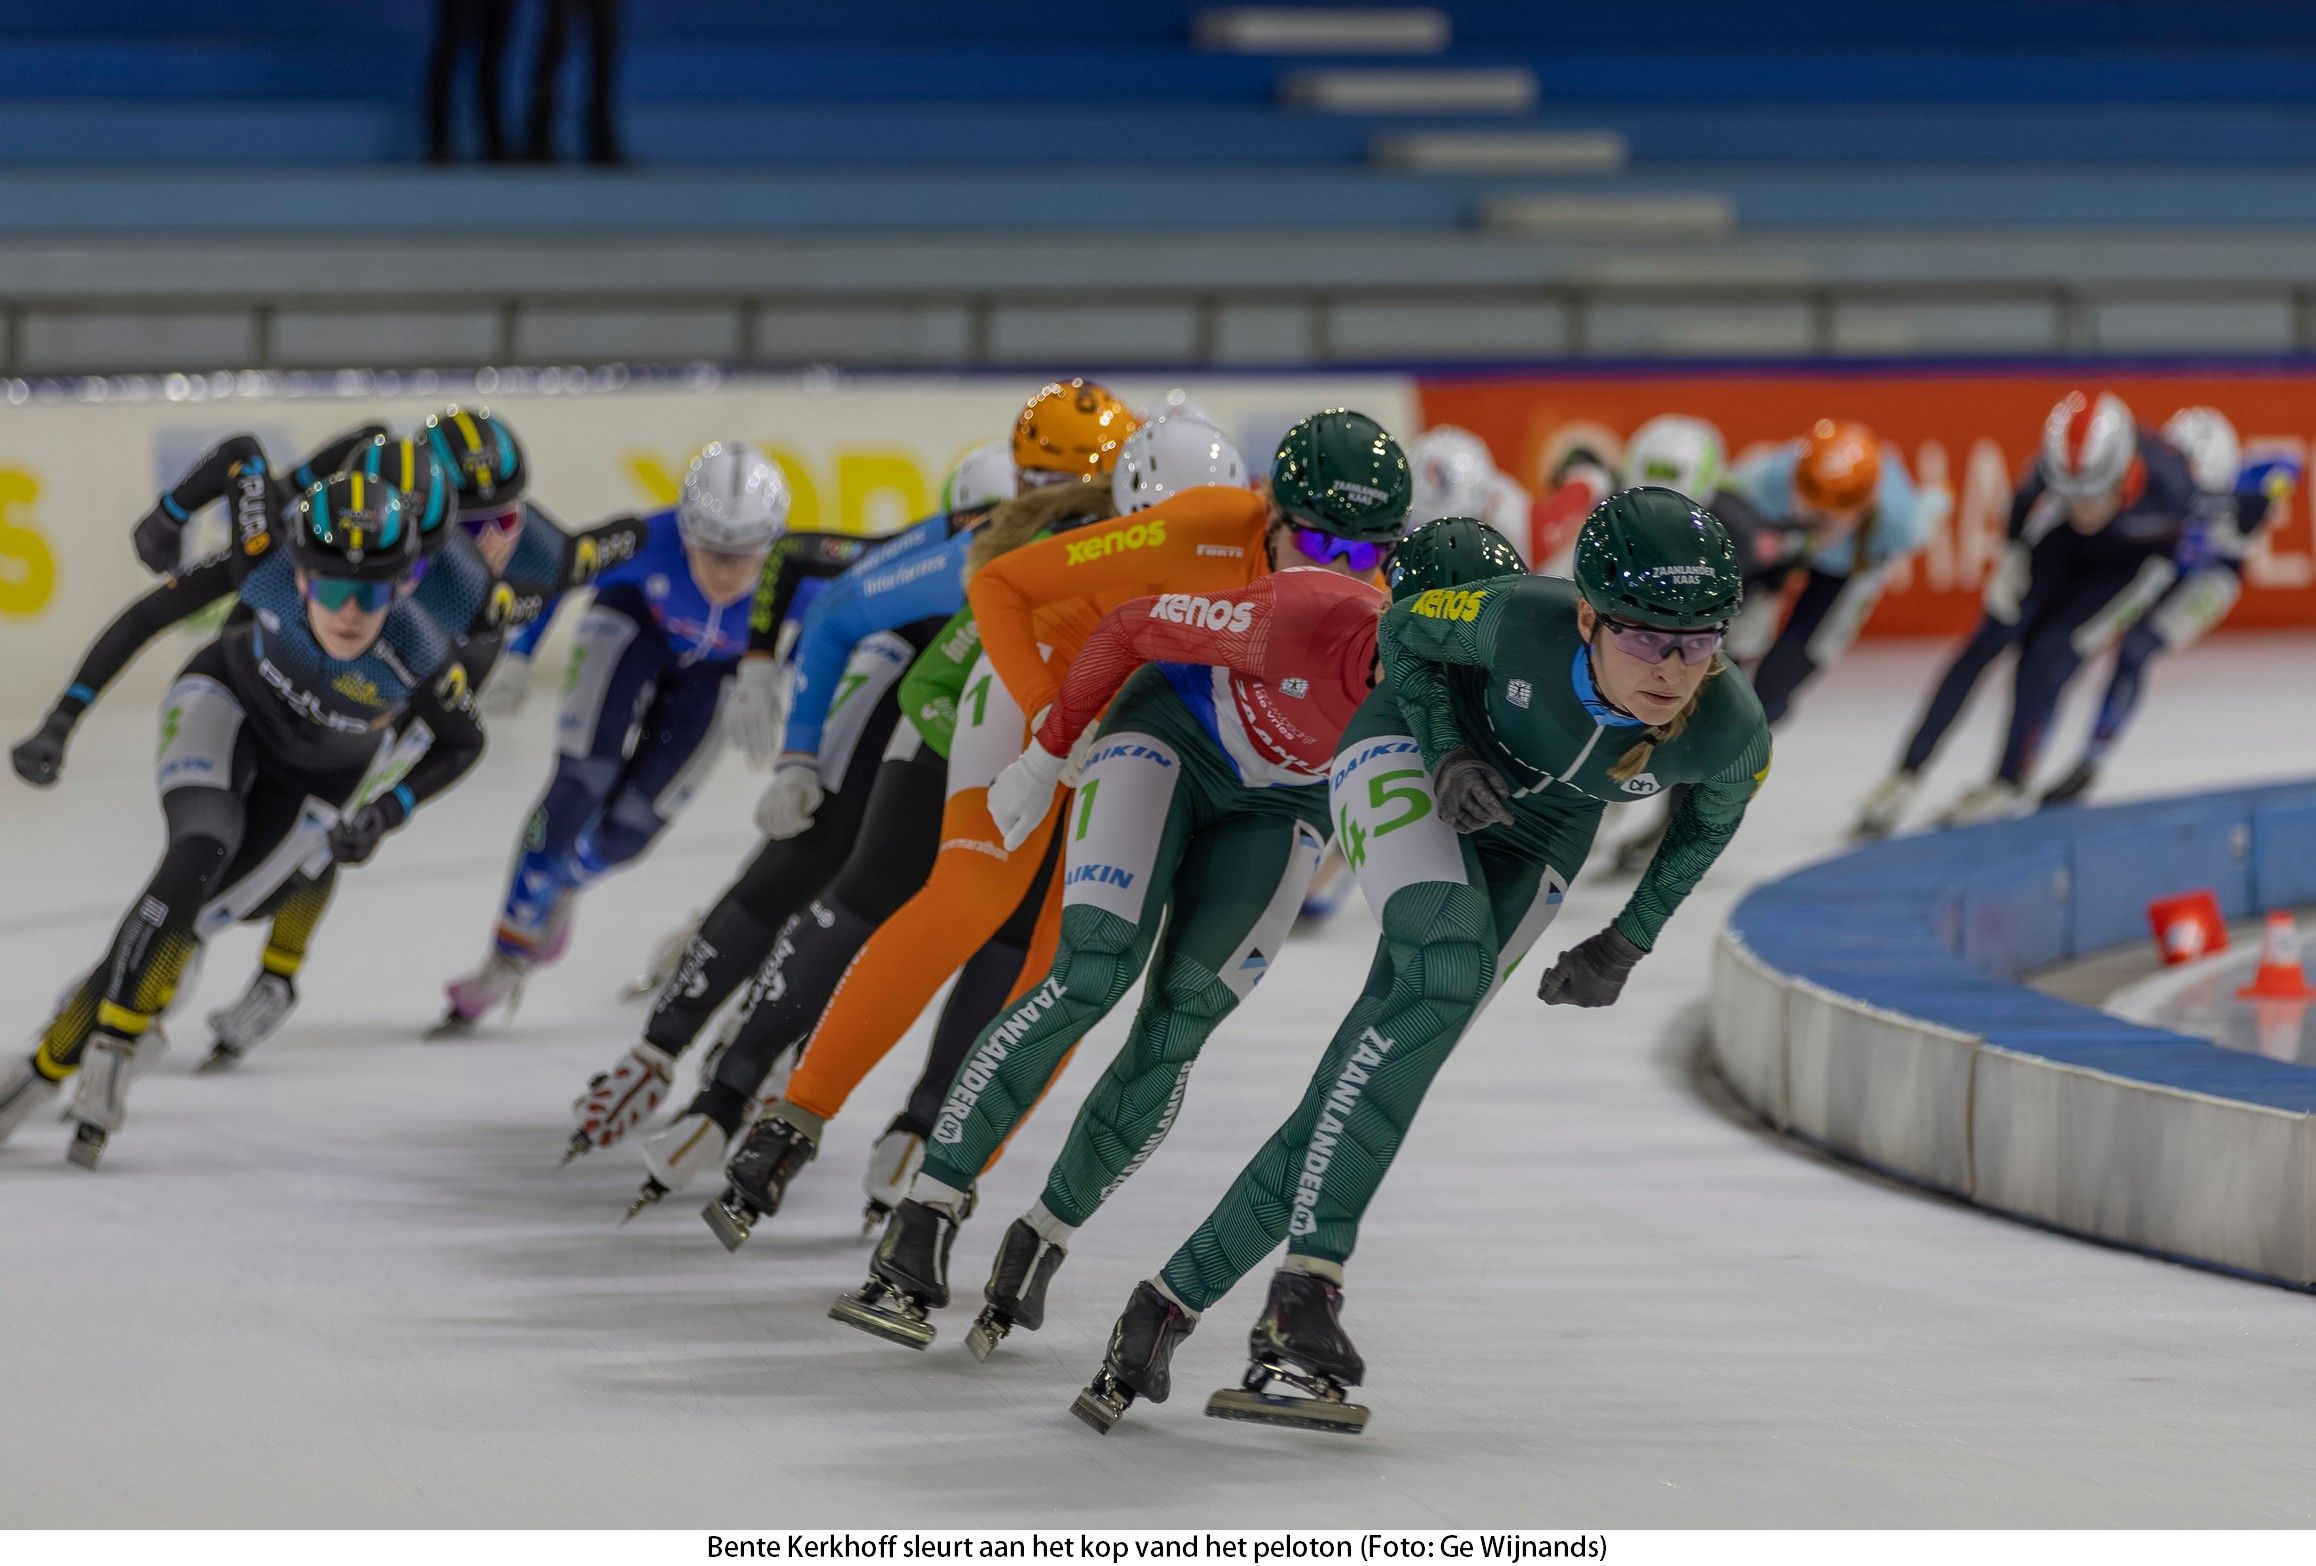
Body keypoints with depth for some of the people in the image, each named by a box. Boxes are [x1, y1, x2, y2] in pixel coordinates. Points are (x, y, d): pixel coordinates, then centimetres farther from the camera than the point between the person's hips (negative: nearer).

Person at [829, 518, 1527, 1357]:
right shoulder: (1303, 618, -37)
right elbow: (1132, 626, -21)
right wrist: (1046, 757, -10)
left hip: (1280, 805, 4)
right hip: (1171, 736, -4)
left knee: (1179, 1027, -10)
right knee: (1094, 972, -20)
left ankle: (1037, 1251, 4)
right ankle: (921, 1227, -15)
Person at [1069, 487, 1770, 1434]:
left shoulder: (1730, 733, -25)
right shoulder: (1525, 620, -33)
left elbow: (1710, 821, 0)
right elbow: (1405, 630, -11)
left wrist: (1628, 944, -2)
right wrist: (1446, 756, -25)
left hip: (1533, 842, 4)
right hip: (1414, 754, -3)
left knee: (1365, 1088, -7)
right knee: (1450, 965, -32)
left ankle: (1172, 1303, 4)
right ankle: (1305, 1288, -34)